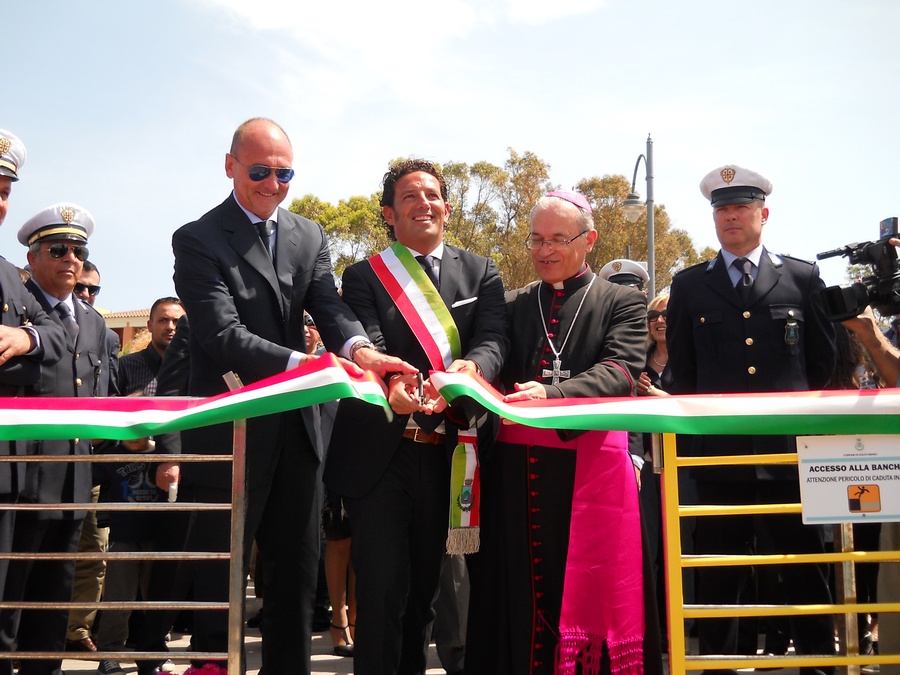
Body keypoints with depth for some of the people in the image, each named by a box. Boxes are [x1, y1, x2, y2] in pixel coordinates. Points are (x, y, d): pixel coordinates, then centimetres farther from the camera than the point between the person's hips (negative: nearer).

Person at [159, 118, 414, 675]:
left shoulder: (310, 237, 11)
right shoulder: (199, 241, -6)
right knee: (219, 579, 5)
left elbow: (329, 307, -3)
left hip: (298, 429, 5)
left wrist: (358, 348, -27)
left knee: (298, 573, 13)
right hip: (231, 433, -5)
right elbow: (223, 336, -18)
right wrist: (306, 364, -31)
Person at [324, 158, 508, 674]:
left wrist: (470, 367, -29)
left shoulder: (481, 274, 10)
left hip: (448, 453, 2)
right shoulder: (363, 277, 5)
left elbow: (494, 340, -5)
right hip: (380, 453, -2)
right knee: (382, 590, 0)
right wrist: (390, 388, -33)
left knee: (425, 586, 13)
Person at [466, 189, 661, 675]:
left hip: (592, 464, -3)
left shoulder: (622, 302, 6)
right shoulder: (511, 305, 16)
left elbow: (619, 373, -10)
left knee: (590, 595, 2)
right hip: (516, 469, 3)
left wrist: (552, 395, -26)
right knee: (520, 593, 6)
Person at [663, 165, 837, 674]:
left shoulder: (803, 277, 9)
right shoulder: (689, 286, 11)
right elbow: (680, 371, 11)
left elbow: (824, 359, 11)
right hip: (720, 452, 1)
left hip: (790, 449, 0)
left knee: (805, 571, 7)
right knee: (720, 576, 6)